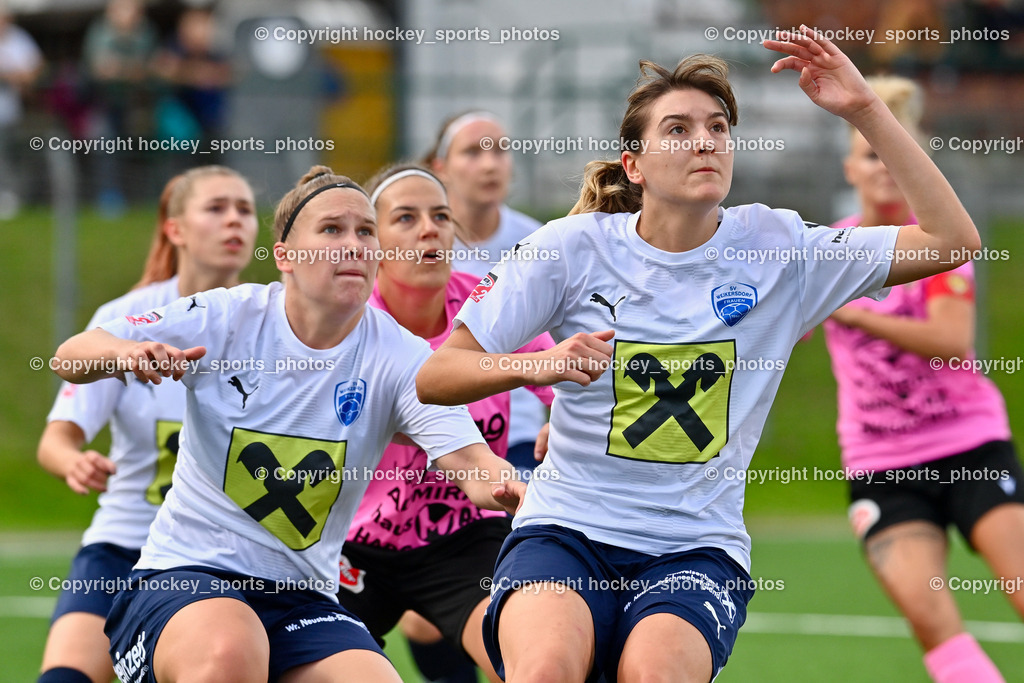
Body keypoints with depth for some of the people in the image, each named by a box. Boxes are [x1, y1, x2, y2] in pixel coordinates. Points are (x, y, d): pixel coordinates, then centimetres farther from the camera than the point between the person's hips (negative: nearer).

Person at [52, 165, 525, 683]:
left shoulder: (397, 357, -4)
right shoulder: (225, 318, -5)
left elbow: (470, 462, -17)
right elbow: (70, 358, -2)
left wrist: (513, 489, -42)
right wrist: (125, 354, -27)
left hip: (301, 597, 2)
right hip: (183, 575, -2)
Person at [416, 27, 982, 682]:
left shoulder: (772, 246, 4)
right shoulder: (575, 246, 0)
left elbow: (952, 240, -1)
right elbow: (435, 377, 1)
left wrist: (865, 109, -7)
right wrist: (537, 365, -19)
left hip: (697, 548, 1)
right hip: (566, 528, -1)